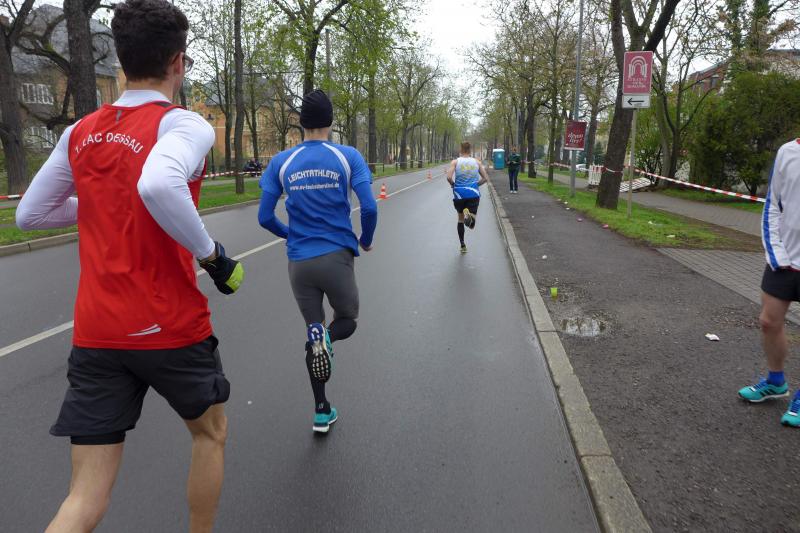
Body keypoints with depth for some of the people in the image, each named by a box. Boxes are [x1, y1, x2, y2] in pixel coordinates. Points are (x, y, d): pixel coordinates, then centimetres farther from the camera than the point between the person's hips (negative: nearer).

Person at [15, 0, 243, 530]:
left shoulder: (81, 132, 8)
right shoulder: (186, 125, -11)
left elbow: (29, 214, 17)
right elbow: (158, 185, -33)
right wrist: (211, 252, -19)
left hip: (95, 334, 5)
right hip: (171, 327, -5)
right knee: (211, 432, 25)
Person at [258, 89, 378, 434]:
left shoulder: (281, 162, 3)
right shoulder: (349, 157, -3)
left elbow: (265, 218, 2)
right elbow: (369, 208, -11)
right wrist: (366, 240, 9)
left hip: (299, 262, 2)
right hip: (337, 256, -2)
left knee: (313, 331, 16)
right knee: (348, 319, 20)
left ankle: (322, 411, 18)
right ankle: (326, 336, -18)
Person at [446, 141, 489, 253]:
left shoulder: (455, 162, -2)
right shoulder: (477, 162, 5)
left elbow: (449, 177, -15)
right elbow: (485, 178, 4)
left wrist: (453, 185, 5)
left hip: (459, 195, 0)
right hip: (474, 194, 0)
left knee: (461, 219, 21)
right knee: (471, 224, 1)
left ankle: (462, 245, 22)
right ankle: (469, 214, -36)